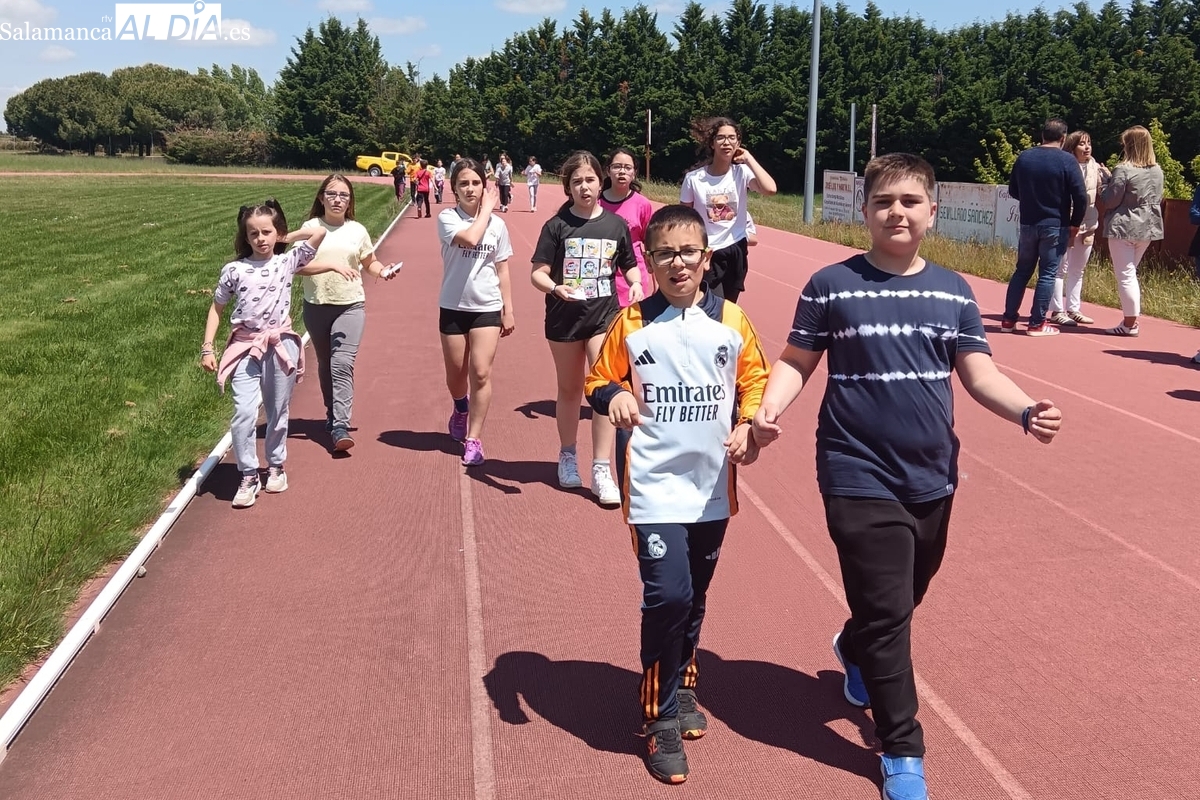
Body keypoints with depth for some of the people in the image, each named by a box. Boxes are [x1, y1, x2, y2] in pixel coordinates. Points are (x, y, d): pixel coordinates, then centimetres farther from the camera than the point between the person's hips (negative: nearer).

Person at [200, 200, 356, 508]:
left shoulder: (287, 261, 1)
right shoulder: (234, 270, 0)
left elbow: (319, 232, -4)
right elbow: (217, 308, 7)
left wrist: (287, 237, 6)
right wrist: (207, 348, 2)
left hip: (281, 345, 1)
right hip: (245, 348, -1)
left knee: (278, 412, 13)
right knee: (244, 414, -11)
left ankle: (276, 466, 31)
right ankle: (248, 476, 2)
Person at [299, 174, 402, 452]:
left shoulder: (357, 231, 4)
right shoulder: (310, 227, 1)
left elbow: (369, 263, 14)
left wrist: (383, 270, -8)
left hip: (351, 306, -1)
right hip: (316, 307, 2)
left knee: (342, 364, -14)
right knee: (325, 365, 15)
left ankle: (341, 427, -19)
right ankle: (332, 415, 34)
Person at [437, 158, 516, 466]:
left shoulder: (497, 224, 1)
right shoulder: (447, 218, -7)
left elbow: (502, 270, 6)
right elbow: (470, 238, -27)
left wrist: (508, 310, 5)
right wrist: (486, 209, -14)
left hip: (488, 308, 0)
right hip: (454, 307, 0)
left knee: (481, 373, -8)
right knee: (456, 372, 13)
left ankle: (473, 440, 0)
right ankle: (461, 409, 46)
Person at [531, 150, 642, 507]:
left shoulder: (616, 224, 1)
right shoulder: (557, 225, -5)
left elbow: (629, 265, 13)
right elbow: (538, 274, -7)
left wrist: (636, 283, -7)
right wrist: (555, 288, -27)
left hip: (604, 316, 0)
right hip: (564, 318, 0)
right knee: (569, 389, 14)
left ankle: (601, 471, -3)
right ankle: (568, 457, 35)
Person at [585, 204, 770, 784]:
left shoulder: (731, 321, 2)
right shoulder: (631, 323, -3)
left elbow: (755, 378, 11)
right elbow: (598, 381, 3)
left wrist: (748, 427, -5)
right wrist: (614, 396, -19)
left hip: (713, 487, 3)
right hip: (655, 486, -3)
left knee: (694, 598, 16)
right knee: (668, 596, -12)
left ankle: (682, 688, 40)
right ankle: (660, 719, 8)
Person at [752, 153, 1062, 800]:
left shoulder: (953, 292, 5)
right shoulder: (831, 285, -4)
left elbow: (980, 374, 2)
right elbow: (796, 362, 0)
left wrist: (1026, 410, -17)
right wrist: (769, 407, -19)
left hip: (932, 479, 4)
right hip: (859, 479, -4)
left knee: (902, 600, 20)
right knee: (887, 614, -3)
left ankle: (854, 652, 53)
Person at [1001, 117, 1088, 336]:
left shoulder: (1024, 157, 3)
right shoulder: (1067, 160, -9)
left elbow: (1013, 191, 13)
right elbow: (1080, 196, -12)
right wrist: (1075, 224, 0)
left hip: (1027, 223, 4)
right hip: (1055, 225, -4)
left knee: (1022, 270, 13)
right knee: (1047, 273, 2)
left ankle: (1009, 319, 13)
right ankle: (1037, 323, 3)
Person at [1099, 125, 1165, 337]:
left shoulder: (1123, 170, -16)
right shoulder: (1158, 171, 7)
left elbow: (1110, 201, -13)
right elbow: (1158, 200, 16)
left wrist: (1105, 185, 4)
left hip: (1124, 227, -7)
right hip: (1147, 227, 7)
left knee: (1125, 275, -2)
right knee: (1130, 273, 18)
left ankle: (1130, 324, 0)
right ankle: (1132, 318, 20)